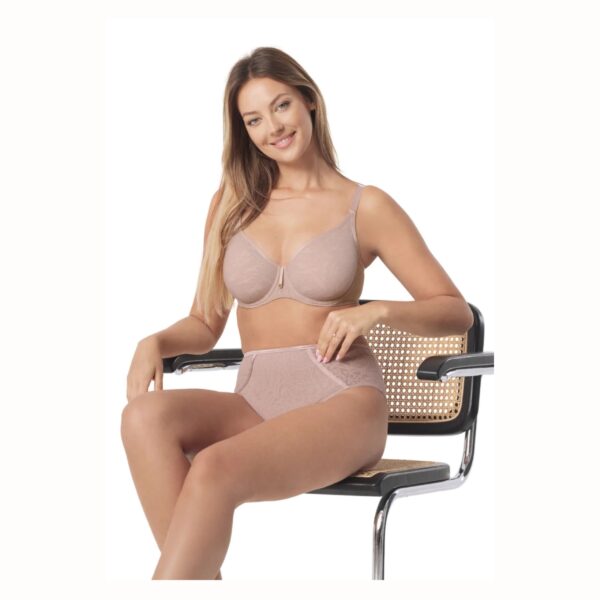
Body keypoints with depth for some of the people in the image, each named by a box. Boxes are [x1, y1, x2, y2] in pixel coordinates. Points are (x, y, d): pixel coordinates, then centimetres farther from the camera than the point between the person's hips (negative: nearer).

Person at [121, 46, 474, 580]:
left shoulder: (366, 207, 4)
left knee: (215, 470, -34)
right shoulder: (233, 205, 15)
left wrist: (378, 311, -14)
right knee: (146, 414, -29)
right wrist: (157, 341, -5)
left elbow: (457, 312, 4)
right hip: (255, 405, 4)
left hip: (341, 400, -4)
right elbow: (205, 324, 17)